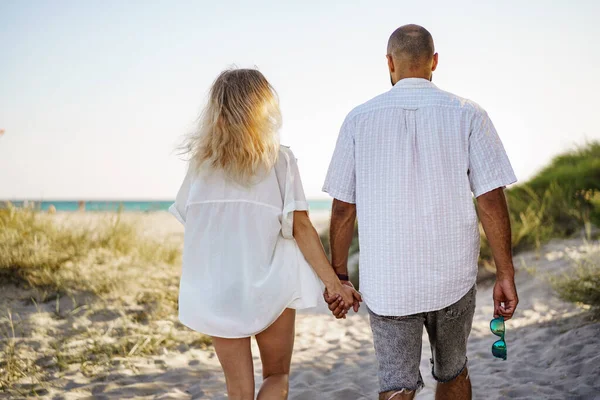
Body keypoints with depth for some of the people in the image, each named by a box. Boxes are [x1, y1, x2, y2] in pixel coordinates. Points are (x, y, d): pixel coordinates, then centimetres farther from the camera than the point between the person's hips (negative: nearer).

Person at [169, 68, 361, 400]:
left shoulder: (201, 163, 0)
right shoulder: (279, 160, -8)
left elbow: (190, 221, 2)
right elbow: (301, 229, -10)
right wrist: (333, 282, -5)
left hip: (215, 292, 2)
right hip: (270, 287, -2)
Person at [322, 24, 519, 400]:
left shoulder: (359, 119, -3)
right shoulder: (468, 115, -5)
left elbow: (343, 208, -2)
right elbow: (492, 201, -8)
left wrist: (339, 275, 8)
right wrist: (506, 274, 0)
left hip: (387, 283, 0)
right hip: (453, 277, 1)